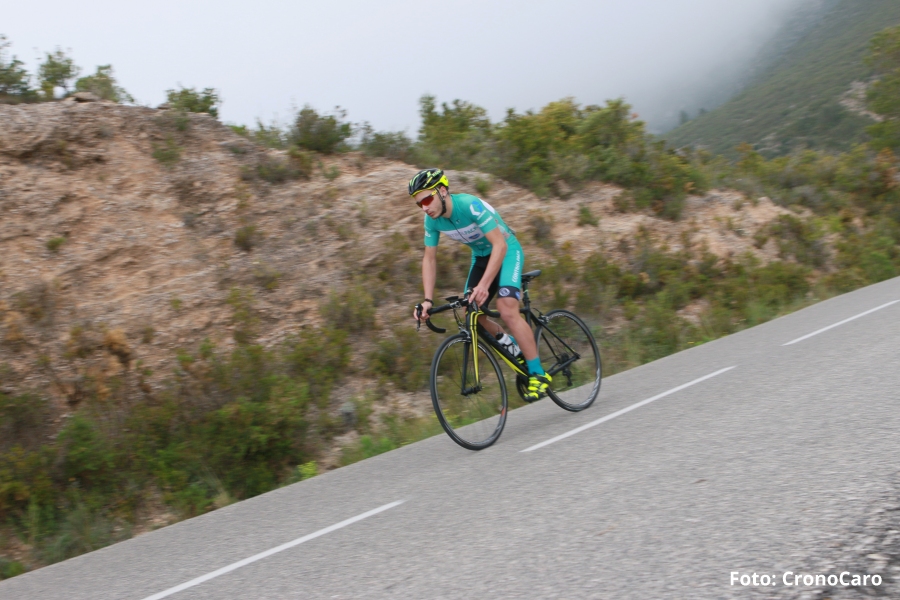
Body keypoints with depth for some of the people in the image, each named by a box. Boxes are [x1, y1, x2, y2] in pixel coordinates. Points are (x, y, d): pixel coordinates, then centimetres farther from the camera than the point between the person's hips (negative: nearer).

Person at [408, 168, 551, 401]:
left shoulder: (471, 205, -32)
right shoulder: (432, 220, -12)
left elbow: (500, 245, -35)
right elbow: (429, 259, -3)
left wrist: (483, 285, -45)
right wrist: (428, 300, -13)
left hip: (506, 251, -7)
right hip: (480, 257, 7)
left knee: (507, 310, -25)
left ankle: (538, 374, -15)